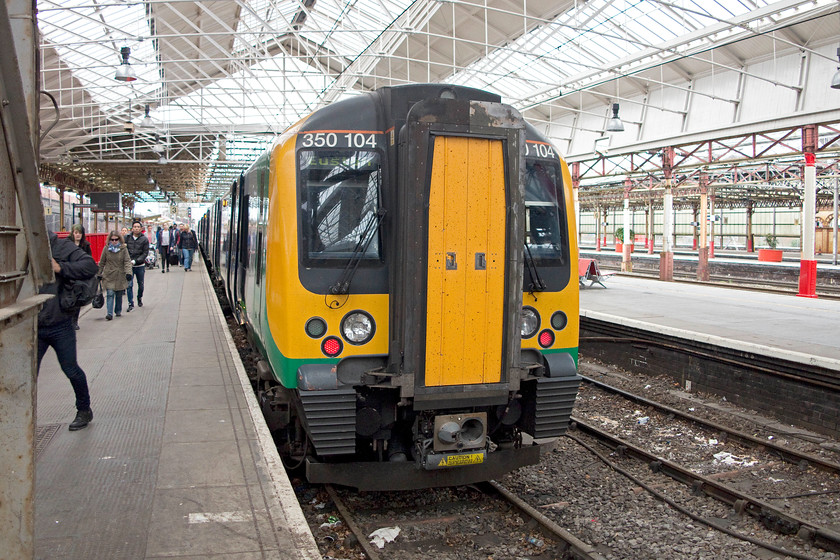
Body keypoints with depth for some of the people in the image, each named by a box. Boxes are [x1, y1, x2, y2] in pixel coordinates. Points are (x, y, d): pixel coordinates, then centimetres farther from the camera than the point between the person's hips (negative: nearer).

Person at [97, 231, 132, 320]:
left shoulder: (123, 249, -2)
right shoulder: (106, 248, 1)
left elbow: (127, 261, -8)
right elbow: (102, 262, 10)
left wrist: (128, 272, -21)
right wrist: (99, 274, 11)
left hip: (120, 276, 0)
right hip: (109, 276, 0)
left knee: (119, 295, 11)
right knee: (110, 294, -9)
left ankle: (118, 311, 28)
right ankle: (109, 313, -11)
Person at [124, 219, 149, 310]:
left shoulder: (144, 239, -3)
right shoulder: (127, 237, 0)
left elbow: (145, 253, -6)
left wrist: (135, 261, -16)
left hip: (140, 266, 0)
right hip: (129, 265, 0)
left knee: (141, 285, 12)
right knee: (129, 285, -9)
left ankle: (139, 299, 36)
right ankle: (131, 303, -2)